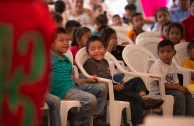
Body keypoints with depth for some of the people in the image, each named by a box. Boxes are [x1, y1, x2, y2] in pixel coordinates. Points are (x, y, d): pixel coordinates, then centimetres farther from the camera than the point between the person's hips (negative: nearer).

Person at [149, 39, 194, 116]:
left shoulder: (173, 66, 12)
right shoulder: (157, 66, -14)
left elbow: (175, 83, 12)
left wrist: (181, 87, -13)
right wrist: (178, 87, -22)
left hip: (170, 89, 8)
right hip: (158, 91, -8)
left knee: (188, 94, -8)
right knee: (179, 95, -26)